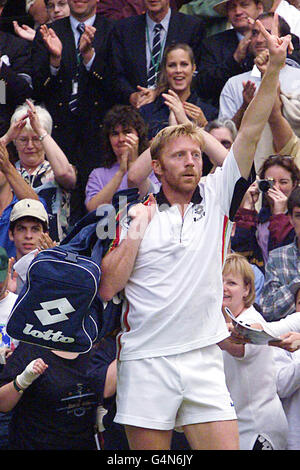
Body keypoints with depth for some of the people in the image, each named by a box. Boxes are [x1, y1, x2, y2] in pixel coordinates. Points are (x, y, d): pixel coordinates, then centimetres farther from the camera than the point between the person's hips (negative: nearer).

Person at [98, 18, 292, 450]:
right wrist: (136, 230, -7)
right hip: (145, 362, -1)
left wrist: (274, 66, -9)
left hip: (204, 361, 1)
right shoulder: (136, 216, 5)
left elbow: (249, 133, 0)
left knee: (226, 445, -7)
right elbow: (107, 287, 0)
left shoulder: (216, 198, 8)